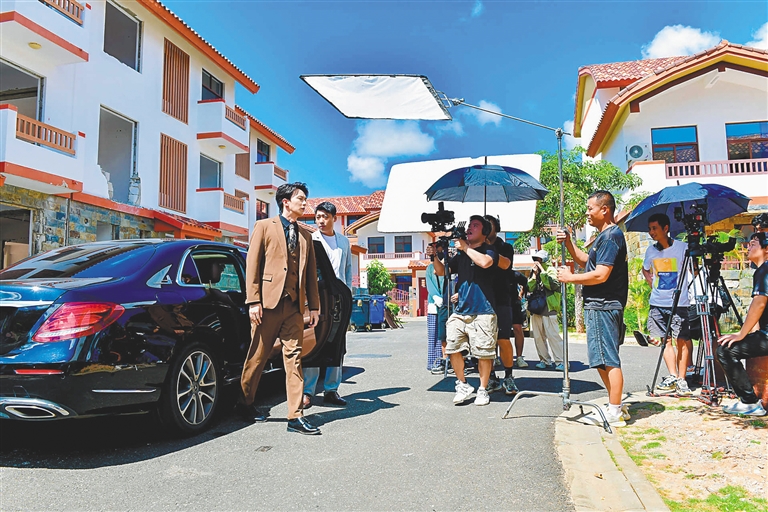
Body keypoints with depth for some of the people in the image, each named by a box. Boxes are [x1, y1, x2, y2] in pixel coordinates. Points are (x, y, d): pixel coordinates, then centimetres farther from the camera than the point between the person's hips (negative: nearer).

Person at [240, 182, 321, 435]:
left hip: (294, 305, 4)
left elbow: (311, 273, 15)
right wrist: (253, 301, -10)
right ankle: (245, 403, 27)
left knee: (294, 358, 0)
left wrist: (314, 305, 8)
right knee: (257, 356, 7)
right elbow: (252, 265, -2)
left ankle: (295, 416, 1)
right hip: (269, 301, -4)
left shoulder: (305, 235, 17)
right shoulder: (264, 226, 4)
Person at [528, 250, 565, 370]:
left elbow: (552, 285, -18)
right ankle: (545, 360, 15)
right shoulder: (534, 272, 16)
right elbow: (530, 288, 5)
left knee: (553, 335, -10)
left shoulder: (551, 270, 0)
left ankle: (560, 361, -5)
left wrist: (542, 270, -14)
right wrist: (535, 274, -4)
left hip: (548, 308, -6)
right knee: (538, 336, 6)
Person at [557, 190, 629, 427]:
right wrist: (568, 243, 12)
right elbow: (585, 261, 25)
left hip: (603, 307, -11)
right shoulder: (606, 236, 19)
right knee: (603, 360, 16)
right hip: (598, 305, 11)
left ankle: (614, 413, 2)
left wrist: (570, 278, -11)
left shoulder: (611, 236, -14)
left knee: (608, 360, -5)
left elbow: (601, 274, -21)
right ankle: (615, 406, 24)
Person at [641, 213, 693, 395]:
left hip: (679, 303, -4)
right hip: (657, 303, 4)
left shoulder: (682, 248, -6)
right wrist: (651, 282, 10)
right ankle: (673, 376, 9)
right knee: (665, 340, 4)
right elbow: (645, 269, 25)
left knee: (682, 340, -2)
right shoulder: (651, 250, 7)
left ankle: (681, 379, 4)